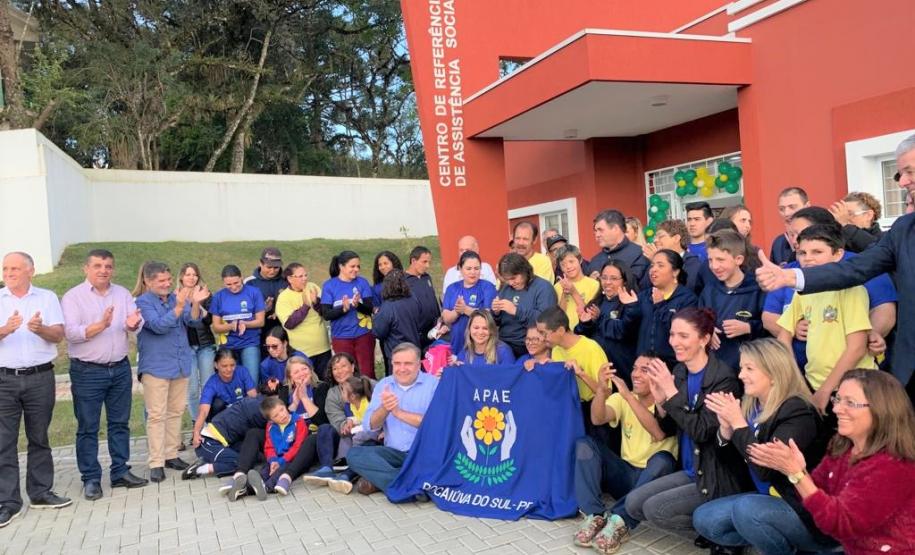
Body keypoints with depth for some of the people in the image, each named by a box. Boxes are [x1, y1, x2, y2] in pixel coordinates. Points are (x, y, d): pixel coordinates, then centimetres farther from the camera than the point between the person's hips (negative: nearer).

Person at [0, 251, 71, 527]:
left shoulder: (47, 298, 6)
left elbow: (59, 335, -2)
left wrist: (40, 329, -23)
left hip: (40, 377, 1)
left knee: (39, 438, 9)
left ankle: (40, 493, 20)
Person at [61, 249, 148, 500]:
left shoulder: (123, 294, 8)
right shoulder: (73, 297, -4)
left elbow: (137, 325, -2)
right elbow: (71, 332, -15)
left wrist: (133, 324, -25)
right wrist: (101, 325, -27)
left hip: (120, 369, 4)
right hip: (87, 371, -4)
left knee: (120, 423, 11)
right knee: (87, 428, 4)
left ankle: (120, 472, 22)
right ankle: (91, 479, 13)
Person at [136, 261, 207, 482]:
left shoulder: (177, 297, 7)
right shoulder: (143, 302, -7)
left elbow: (191, 320, -6)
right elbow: (158, 325, -20)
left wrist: (195, 303, -26)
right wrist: (179, 306, -30)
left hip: (180, 364, 5)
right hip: (156, 367, -5)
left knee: (176, 412, 11)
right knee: (156, 415, -4)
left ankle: (171, 455, 22)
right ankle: (156, 463, 0)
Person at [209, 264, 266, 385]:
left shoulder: (254, 292, -4)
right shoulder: (218, 297, 1)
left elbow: (261, 321, -1)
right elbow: (216, 327, 3)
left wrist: (244, 324, -20)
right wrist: (231, 326, -17)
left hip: (250, 344, -2)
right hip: (228, 346, 2)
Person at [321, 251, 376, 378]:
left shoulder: (362, 282, -1)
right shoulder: (329, 285, -4)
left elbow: (369, 309, -8)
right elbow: (326, 314, -9)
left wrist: (358, 305, -29)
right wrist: (343, 309, -27)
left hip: (364, 335, 0)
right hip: (341, 337, 0)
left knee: (367, 373, 5)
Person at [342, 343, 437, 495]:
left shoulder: (433, 384, -3)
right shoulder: (383, 385, 9)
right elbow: (369, 426, 1)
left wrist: (399, 412, -18)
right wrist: (384, 409, -19)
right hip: (394, 453, 4)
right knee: (354, 454, -19)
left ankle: (378, 480, -23)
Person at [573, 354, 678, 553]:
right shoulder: (622, 398, 2)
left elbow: (659, 433, -32)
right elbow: (597, 420, -17)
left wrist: (629, 396, -38)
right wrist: (601, 390, -36)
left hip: (653, 479, -4)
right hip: (625, 473, 4)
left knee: (663, 459, -35)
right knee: (584, 443, -16)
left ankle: (620, 520, -34)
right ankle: (595, 515, -24)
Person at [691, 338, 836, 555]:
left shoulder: (798, 412, -21)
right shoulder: (750, 405, 1)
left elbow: (766, 470, -29)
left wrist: (738, 424, -26)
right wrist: (726, 427, -12)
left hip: (811, 515, -8)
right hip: (770, 498, 8)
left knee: (746, 509, -32)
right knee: (703, 519, 1)